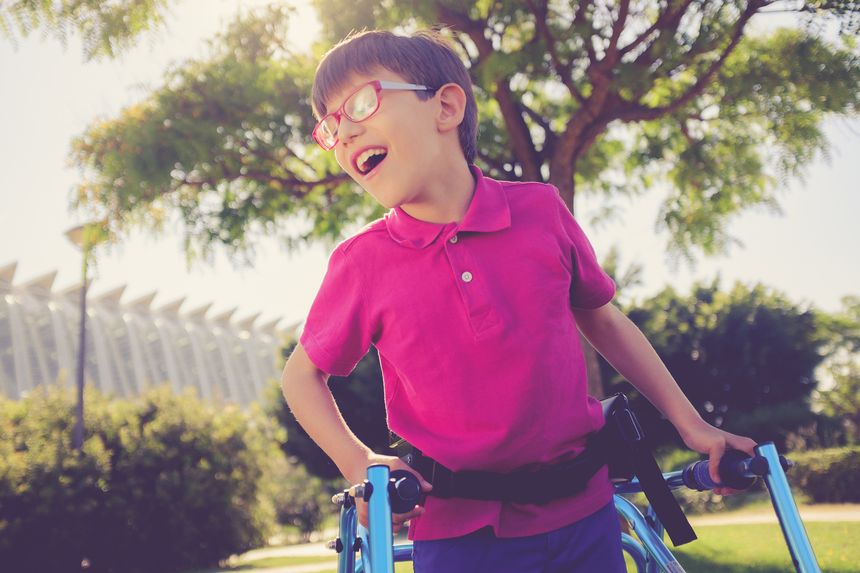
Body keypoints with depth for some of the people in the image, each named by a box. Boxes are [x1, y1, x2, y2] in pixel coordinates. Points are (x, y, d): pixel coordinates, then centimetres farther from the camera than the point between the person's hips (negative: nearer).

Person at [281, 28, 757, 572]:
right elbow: (303, 374, 6)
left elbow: (602, 319, 9)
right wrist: (358, 463, -10)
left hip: (582, 513, 2)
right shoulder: (363, 262, -8)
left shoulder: (540, 210, -5)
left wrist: (691, 424, 8)